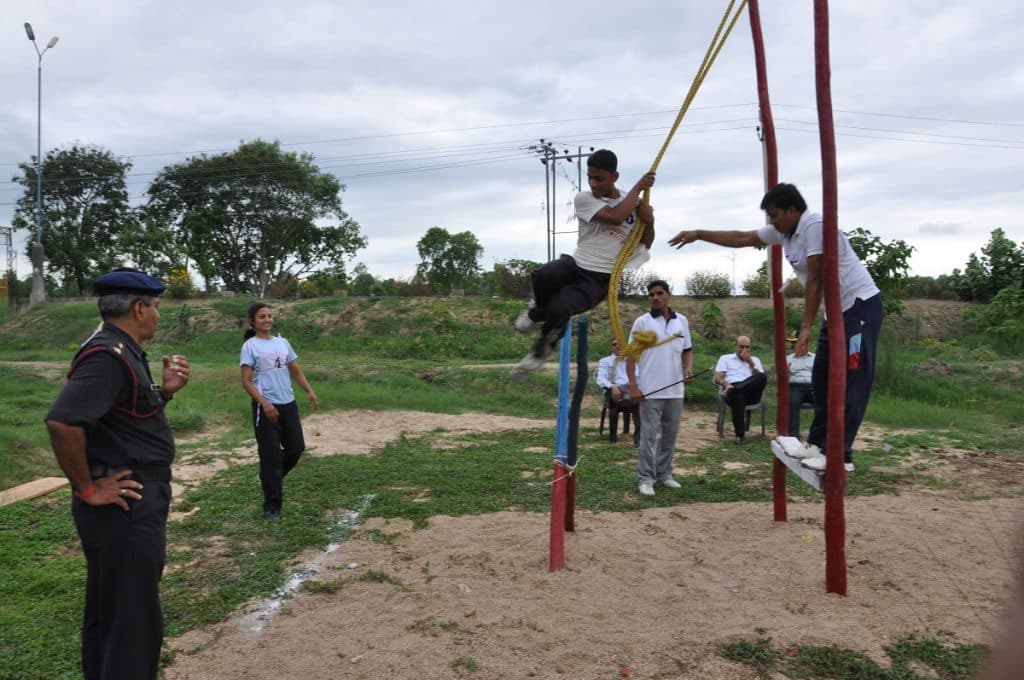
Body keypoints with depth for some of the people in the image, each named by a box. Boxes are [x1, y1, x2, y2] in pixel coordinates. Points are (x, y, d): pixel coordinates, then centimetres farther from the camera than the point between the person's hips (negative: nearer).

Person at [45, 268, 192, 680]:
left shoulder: (125, 352, 11)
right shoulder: (108, 356, -21)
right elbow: (63, 422, -33)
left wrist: (164, 391, 4)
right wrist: (87, 489, -23)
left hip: (135, 504, 10)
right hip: (123, 509, -10)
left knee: (109, 612, 23)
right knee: (133, 620, 0)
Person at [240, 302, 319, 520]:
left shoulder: (283, 343, 11)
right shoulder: (250, 346, -5)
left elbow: (296, 371, 16)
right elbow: (246, 382, -10)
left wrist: (310, 392, 1)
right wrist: (264, 403, -21)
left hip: (288, 404, 6)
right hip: (266, 407, -5)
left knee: (296, 447, 10)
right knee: (271, 455, -1)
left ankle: (274, 477, 39)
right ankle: (272, 506, 11)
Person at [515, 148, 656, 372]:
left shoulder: (633, 202, 7)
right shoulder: (583, 198, -3)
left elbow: (646, 243, 15)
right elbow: (615, 217, -18)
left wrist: (649, 221, -6)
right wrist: (638, 187, -10)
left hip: (600, 279, 0)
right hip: (576, 264, 0)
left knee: (558, 309, -29)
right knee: (541, 276, -36)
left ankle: (544, 347, 7)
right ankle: (542, 307, 3)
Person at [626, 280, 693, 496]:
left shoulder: (682, 321, 7)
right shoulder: (642, 322, -3)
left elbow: (687, 349, 15)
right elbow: (631, 355, -3)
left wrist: (689, 367, -6)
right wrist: (633, 386, -10)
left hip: (675, 390, 4)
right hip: (650, 390, -4)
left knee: (670, 434, 13)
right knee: (649, 436, -1)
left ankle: (664, 473, 25)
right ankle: (646, 478, 7)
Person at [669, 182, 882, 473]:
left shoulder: (814, 225, -19)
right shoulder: (783, 232, 7)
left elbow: (815, 280, -22)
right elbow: (740, 239, 15)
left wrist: (806, 328, -21)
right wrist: (698, 234, 12)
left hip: (861, 306, -10)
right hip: (838, 310, 10)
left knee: (851, 383, -10)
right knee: (822, 380, 11)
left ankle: (841, 456, -10)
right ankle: (817, 444, 19)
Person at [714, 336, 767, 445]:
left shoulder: (755, 360, 29)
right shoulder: (725, 358, 23)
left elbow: (761, 379, 11)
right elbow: (718, 378, 8)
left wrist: (750, 363, 3)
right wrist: (726, 385, -14)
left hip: (751, 393, 2)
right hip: (732, 391, -2)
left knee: (762, 377, -31)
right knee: (737, 395, -42)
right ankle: (740, 434, -42)